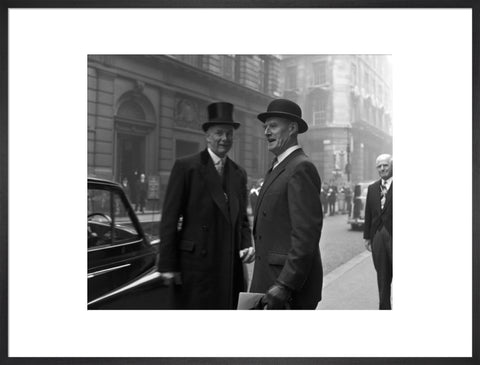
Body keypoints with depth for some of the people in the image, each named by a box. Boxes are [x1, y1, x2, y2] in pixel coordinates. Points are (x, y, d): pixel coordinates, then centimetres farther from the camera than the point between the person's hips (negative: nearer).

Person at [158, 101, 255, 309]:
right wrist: (168, 265, -10)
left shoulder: (239, 174, 14)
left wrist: (247, 245, -1)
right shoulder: (186, 167, -3)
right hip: (196, 266, -5)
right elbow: (169, 218, -6)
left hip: (231, 267, 5)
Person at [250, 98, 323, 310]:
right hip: (269, 282, 9)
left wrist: (285, 285, -23)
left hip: (292, 286, -9)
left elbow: (307, 233, -21)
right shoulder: (278, 168, 15)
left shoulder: (301, 168, -14)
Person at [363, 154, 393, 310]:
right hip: (378, 237, 5)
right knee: (382, 276, 11)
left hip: (393, 236, -4)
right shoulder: (372, 188, 11)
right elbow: (368, 214, 12)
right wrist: (367, 236, 9)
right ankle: (385, 306, 21)